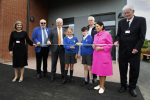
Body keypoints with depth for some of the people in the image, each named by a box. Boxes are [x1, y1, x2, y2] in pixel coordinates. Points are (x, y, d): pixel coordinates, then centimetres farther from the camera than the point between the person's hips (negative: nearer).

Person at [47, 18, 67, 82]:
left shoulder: (65, 30, 9)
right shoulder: (52, 30, 9)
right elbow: (49, 37, 8)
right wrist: (49, 41, -13)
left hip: (62, 47, 0)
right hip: (54, 48, 0)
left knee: (63, 62, 6)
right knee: (54, 62, 7)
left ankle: (63, 75, 24)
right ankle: (52, 76, 20)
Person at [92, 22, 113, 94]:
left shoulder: (107, 34, -7)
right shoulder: (95, 35, 13)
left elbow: (110, 45, -9)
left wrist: (101, 48, -18)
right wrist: (93, 46, 0)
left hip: (104, 55, -6)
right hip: (96, 55, 7)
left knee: (103, 71, 2)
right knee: (98, 70, 13)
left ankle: (102, 87, 17)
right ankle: (100, 85, 29)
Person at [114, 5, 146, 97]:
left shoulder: (141, 20, 1)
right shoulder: (121, 22, 9)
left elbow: (142, 36, -4)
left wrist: (137, 48, -12)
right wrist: (117, 41, -11)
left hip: (134, 50, -2)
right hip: (123, 50, 3)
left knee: (134, 70, 7)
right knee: (122, 69, 9)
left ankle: (132, 87, 26)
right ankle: (123, 85, 28)